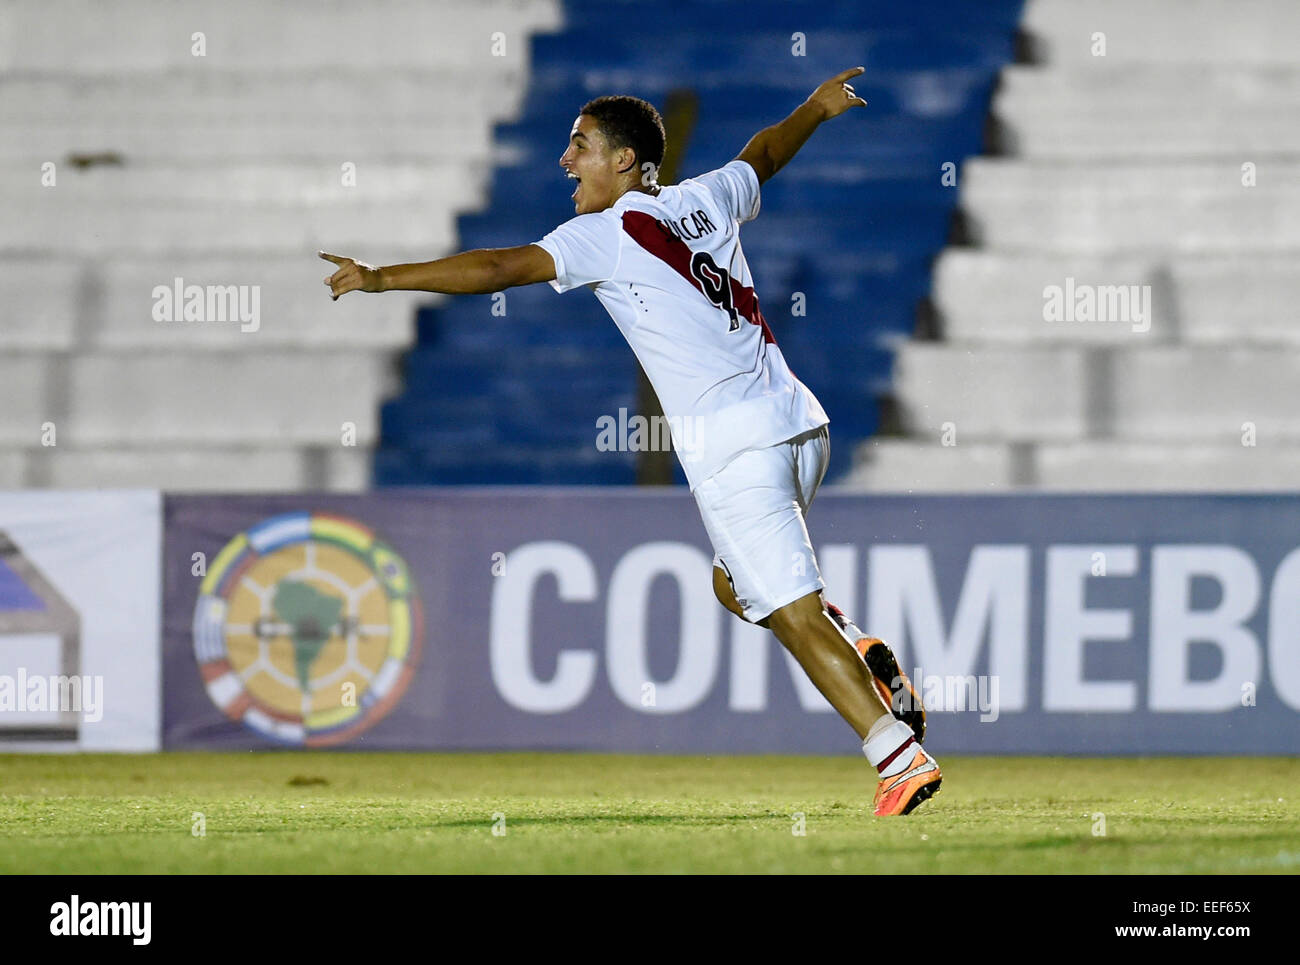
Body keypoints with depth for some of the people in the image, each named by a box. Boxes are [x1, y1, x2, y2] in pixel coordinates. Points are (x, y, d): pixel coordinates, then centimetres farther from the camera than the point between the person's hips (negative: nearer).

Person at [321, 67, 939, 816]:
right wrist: (816, 109, 57)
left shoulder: (608, 234, -4)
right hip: (798, 420, 8)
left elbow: (501, 268, -13)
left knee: (794, 613, -8)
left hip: (731, 444, -8)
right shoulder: (706, 200, 16)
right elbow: (763, 156, 37)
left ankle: (903, 759, -15)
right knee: (735, 583, 25)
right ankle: (861, 654, 3)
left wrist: (382, 278, -11)